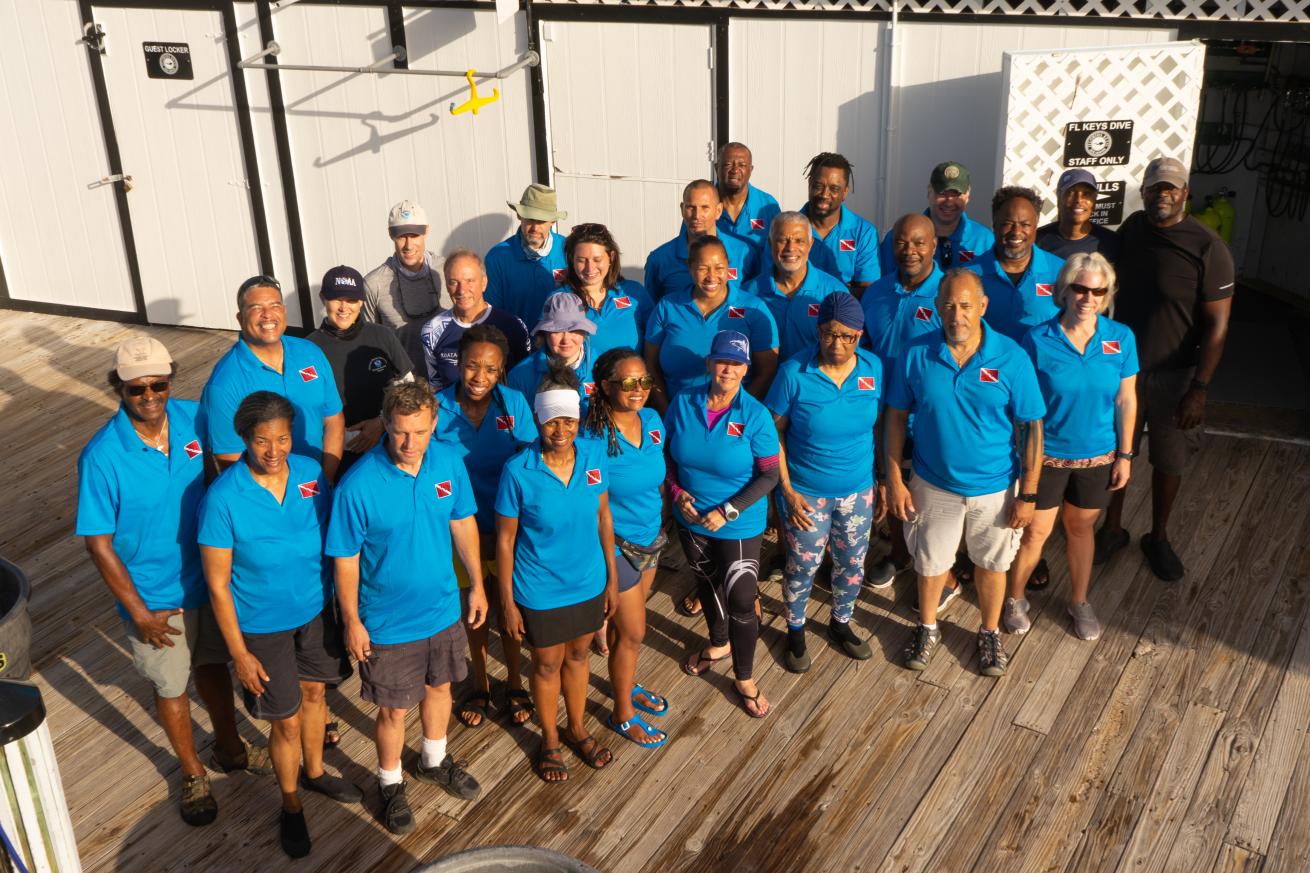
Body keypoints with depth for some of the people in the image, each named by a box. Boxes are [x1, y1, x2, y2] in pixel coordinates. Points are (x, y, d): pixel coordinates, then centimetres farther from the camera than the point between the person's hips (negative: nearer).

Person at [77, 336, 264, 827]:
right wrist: (139, 613, -15)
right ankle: (192, 773, 41)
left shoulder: (195, 419, -15)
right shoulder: (102, 457, -25)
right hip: (155, 597, -3)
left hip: (209, 577, 3)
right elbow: (99, 544, -18)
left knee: (213, 665, 25)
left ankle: (229, 747, 49)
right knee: (171, 686, 17)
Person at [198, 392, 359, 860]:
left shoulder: (311, 472, -14)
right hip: (262, 626, -4)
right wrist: (239, 652, -14)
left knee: (313, 693, 25)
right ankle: (291, 806, 37)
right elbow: (218, 584, -18)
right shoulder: (224, 498, -26)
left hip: (315, 610, 4)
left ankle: (315, 772, 53)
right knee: (287, 722, 10)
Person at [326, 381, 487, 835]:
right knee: (394, 709, 13)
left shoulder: (449, 463, -13)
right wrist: (352, 622, -10)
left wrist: (477, 584, 9)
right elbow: (345, 559, -16)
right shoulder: (358, 485, -26)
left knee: (439, 686, 26)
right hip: (389, 622, -4)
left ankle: (435, 761, 52)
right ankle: (391, 785, 39)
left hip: (443, 607, 5)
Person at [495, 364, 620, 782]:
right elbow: (505, 539, -14)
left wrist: (612, 577, 5)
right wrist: (507, 601, -10)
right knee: (548, 664, 18)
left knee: (577, 655, 25)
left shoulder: (594, 455, -13)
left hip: (588, 582, 3)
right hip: (540, 591, -3)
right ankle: (549, 738, 44)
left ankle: (576, 727, 50)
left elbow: (603, 516, 0)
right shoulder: (517, 471, -24)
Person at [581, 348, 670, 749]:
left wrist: (663, 508, 12)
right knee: (632, 633, 7)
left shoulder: (653, 420, -6)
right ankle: (623, 714, 28)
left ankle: (627, 684, 49)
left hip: (650, 538, 6)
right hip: (615, 546, -6)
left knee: (626, 623, 25)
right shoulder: (592, 437, -26)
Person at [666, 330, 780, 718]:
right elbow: (666, 452, 4)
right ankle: (719, 644, 52)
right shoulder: (684, 403, -10)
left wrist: (727, 511, -21)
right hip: (691, 520, 4)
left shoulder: (755, 416, -19)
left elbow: (770, 474, -15)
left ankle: (744, 678, 21)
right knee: (707, 584, 25)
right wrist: (676, 490, -12)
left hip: (739, 527, -4)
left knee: (741, 602, -1)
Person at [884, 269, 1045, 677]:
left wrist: (1027, 494, -10)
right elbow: (897, 417, -4)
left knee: (991, 564, 20)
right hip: (933, 485, 1)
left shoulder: (1012, 358, -19)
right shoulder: (916, 355, -15)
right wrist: (894, 480, -5)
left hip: (994, 487, -1)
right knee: (931, 562, 20)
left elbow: (1032, 427, -12)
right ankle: (927, 629, 45)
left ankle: (990, 633, 45)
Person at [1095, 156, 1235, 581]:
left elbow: (1217, 323, -15)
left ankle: (1158, 537, 33)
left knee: (1169, 461, 13)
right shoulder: (1131, 229, -3)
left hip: (1173, 375, -3)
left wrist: (1199, 389, -17)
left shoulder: (1207, 248, -17)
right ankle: (1112, 528, 34)